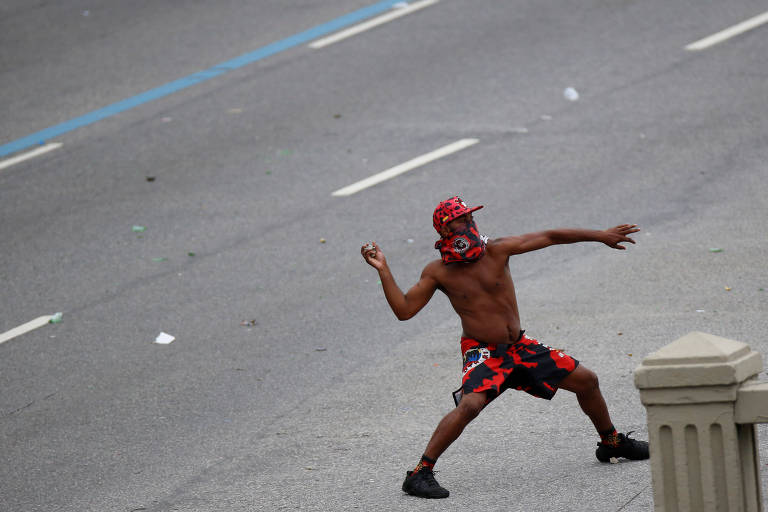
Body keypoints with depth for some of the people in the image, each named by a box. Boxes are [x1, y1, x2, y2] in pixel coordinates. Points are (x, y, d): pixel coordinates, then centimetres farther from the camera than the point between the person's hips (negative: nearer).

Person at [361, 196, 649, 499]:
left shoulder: (495, 251, -6)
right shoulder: (438, 273, -7)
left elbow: (549, 238, -4)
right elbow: (404, 310, -8)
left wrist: (600, 235, -4)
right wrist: (383, 270, -17)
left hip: (520, 347, 4)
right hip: (483, 354, -4)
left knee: (586, 381, 7)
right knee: (469, 405, -32)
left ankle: (611, 443, 33)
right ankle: (420, 474, -25)